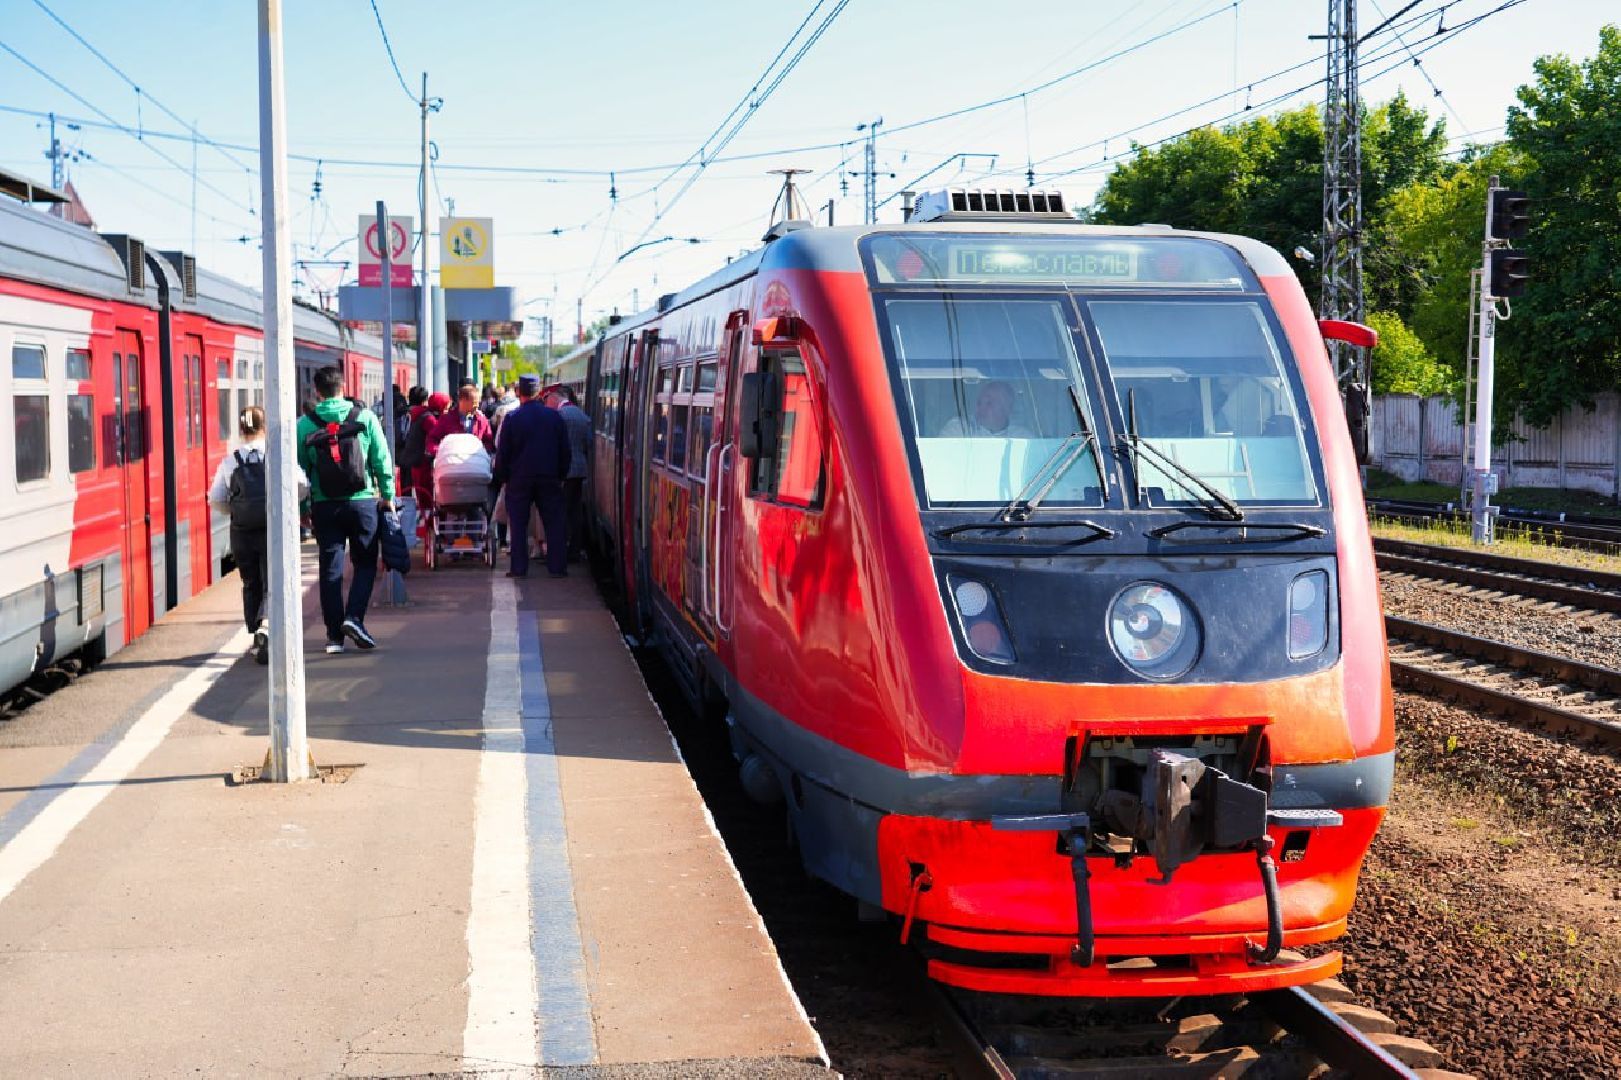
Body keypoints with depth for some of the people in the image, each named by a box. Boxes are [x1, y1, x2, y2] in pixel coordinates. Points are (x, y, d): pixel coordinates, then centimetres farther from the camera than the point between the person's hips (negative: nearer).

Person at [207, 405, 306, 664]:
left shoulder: (229, 461, 5)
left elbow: (215, 499, 4)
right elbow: (301, 483, -11)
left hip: (242, 530, 2)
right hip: (274, 528, -2)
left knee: (251, 585, 16)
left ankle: (256, 638, 20)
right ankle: (266, 626, -25)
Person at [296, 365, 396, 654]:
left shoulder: (304, 424, -1)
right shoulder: (364, 417, -2)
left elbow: (300, 468, 0)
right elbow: (382, 460, -1)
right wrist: (388, 495, 9)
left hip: (324, 505, 1)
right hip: (362, 501, -1)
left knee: (330, 568, 7)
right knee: (366, 563, 11)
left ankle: (334, 634, 8)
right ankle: (354, 617, -7)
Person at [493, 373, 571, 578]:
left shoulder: (512, 418, -6)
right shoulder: (554, 416, 2)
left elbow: (502, 453, -3)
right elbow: (565, 451, 7)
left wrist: (502, 477, 7)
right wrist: (561, 475, 15)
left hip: (519, 479, -1)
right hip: (550, 478, 2)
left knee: (518, 525, 5)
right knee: (554, 523, 6)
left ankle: (519, 567, 2)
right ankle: (557, 567, 2)